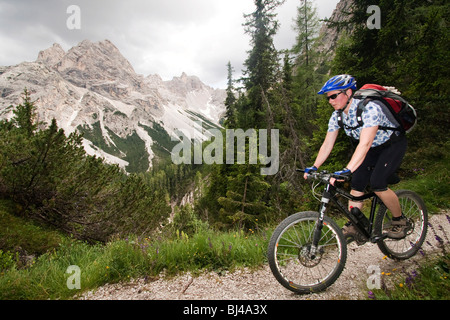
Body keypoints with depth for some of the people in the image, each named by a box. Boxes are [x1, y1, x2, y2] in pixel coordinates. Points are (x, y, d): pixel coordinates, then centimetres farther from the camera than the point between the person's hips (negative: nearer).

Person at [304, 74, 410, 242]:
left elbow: (364, 144, -45)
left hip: (393, 144, -6)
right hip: (373, 148, 6)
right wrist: (314, 167, -18)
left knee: (377, 183, -21)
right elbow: (327, 144, -9)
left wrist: (347, 170, -55)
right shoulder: (337, 116, -12)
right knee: (357, 183, -6)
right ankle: (353, 226, 5)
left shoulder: (369, 108, -34)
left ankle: (400, 221, 3)